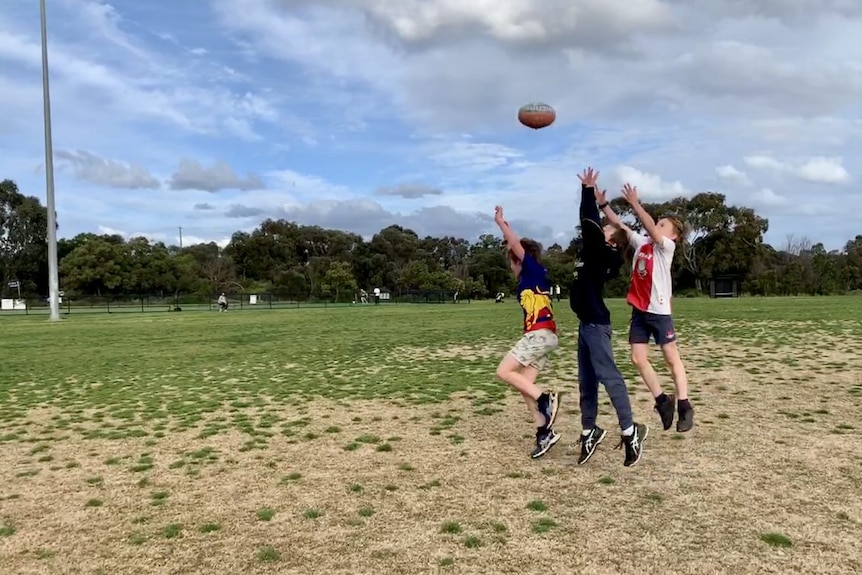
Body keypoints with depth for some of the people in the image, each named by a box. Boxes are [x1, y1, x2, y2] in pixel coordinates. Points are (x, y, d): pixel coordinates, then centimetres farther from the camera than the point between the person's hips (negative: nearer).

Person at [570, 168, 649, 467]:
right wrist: (598, 203, 26)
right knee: (586, 380, 11)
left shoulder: (602, 252, -9)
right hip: (587, 323, 9)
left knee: (608, 375, -9)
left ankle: (630, 431, -4)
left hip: (596, 324, -9)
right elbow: (590, 225, 27)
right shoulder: (595, 251, 13)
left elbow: (588, 223, -16)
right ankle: (589, 431, 18)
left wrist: (588, 189, -9)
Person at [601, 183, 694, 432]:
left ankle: (684, 407, 11)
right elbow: (619, 224, 8)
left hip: (659, 311, -6)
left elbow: (651, 228, -24)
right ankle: (663, 401, 19)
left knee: (671, 358, 3)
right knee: (638, 359, 5)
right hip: (639, 310, 6)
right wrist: (602, 203, 0)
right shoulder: (641, 242, 10)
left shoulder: (667, 246, -6)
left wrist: (635, 204, -27)